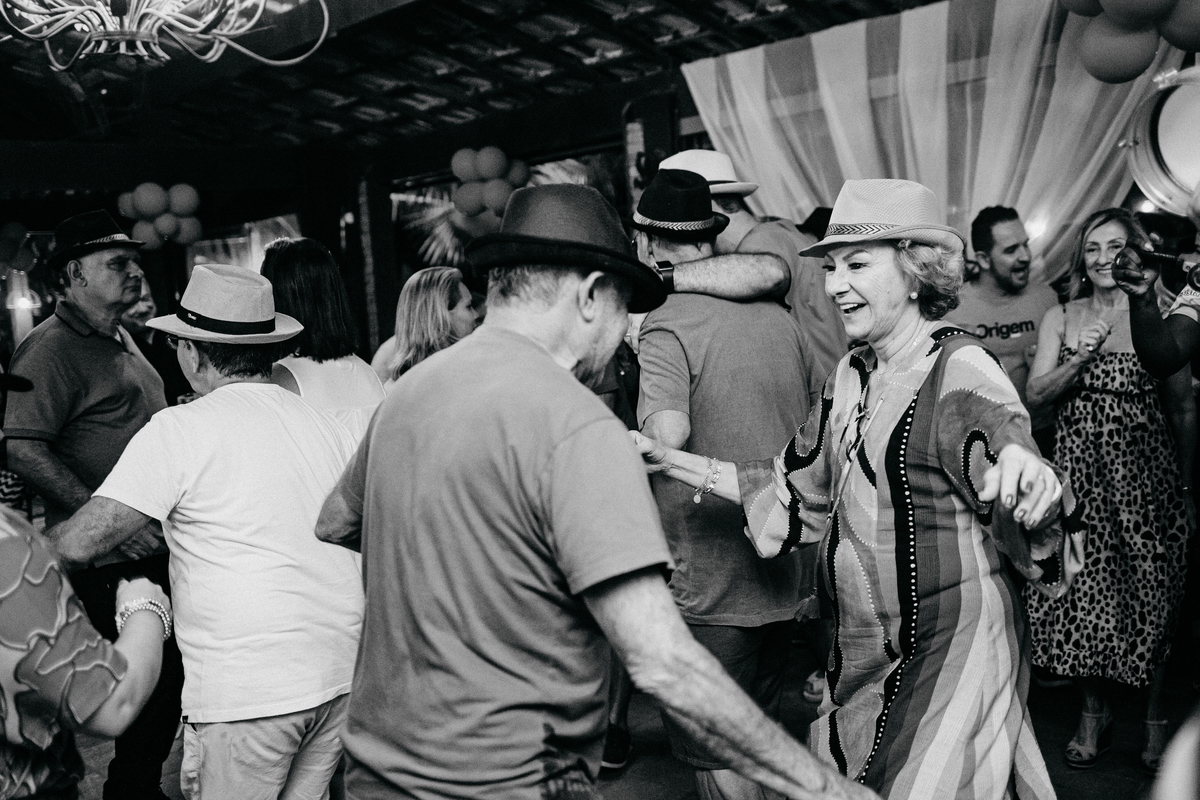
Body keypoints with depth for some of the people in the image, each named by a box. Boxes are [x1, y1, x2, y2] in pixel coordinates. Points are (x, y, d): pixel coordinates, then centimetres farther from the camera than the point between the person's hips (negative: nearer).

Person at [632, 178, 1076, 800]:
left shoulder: (961, 370, -14)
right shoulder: (851, 376, 6)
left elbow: (1026, 531, -23)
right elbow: (798, 491, 14)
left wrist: (1026, 473, -47)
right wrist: (671, 463, 8)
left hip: (952, 650, -6)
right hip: (862, 655, 7)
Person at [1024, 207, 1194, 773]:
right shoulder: (1060, 318, 6)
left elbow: (1183, 408, 5)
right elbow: (1036, 393, -1)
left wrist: (1185, 485, 5)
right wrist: (1081, 358, -16)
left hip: (1144, 470, -1)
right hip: (1079, 467, 1)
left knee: (1151, 595, 3)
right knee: (1081, 590, 2)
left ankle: (1155, 717, 23)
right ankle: (1093, 711, 21)